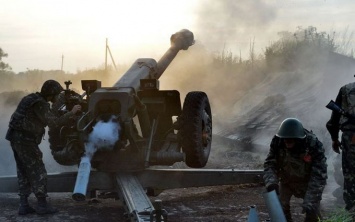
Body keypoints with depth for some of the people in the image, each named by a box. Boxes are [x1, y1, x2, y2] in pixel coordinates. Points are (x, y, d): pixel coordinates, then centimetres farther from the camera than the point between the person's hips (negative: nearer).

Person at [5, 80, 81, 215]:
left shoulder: (33, 99, 14)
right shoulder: (40, 104, -16)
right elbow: (53, 121, -26)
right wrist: (71, 113, -21)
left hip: (16, 138, 10)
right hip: (25, 140, -10)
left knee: (23, 172, 13)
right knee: (38, 172, -2)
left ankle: (24, 205, 14)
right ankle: (42, 205, 2)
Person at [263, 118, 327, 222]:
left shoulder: (313, 145, -35)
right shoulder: (277, 142, -26)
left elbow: (319, 175, -33)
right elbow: (269, 164, -17)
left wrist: (310, 201, -39)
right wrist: (271, 181, -38)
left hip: (307, 181, -2)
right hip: (286, 180, 2)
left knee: (312, 208, -8)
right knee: (280, 205, -5)